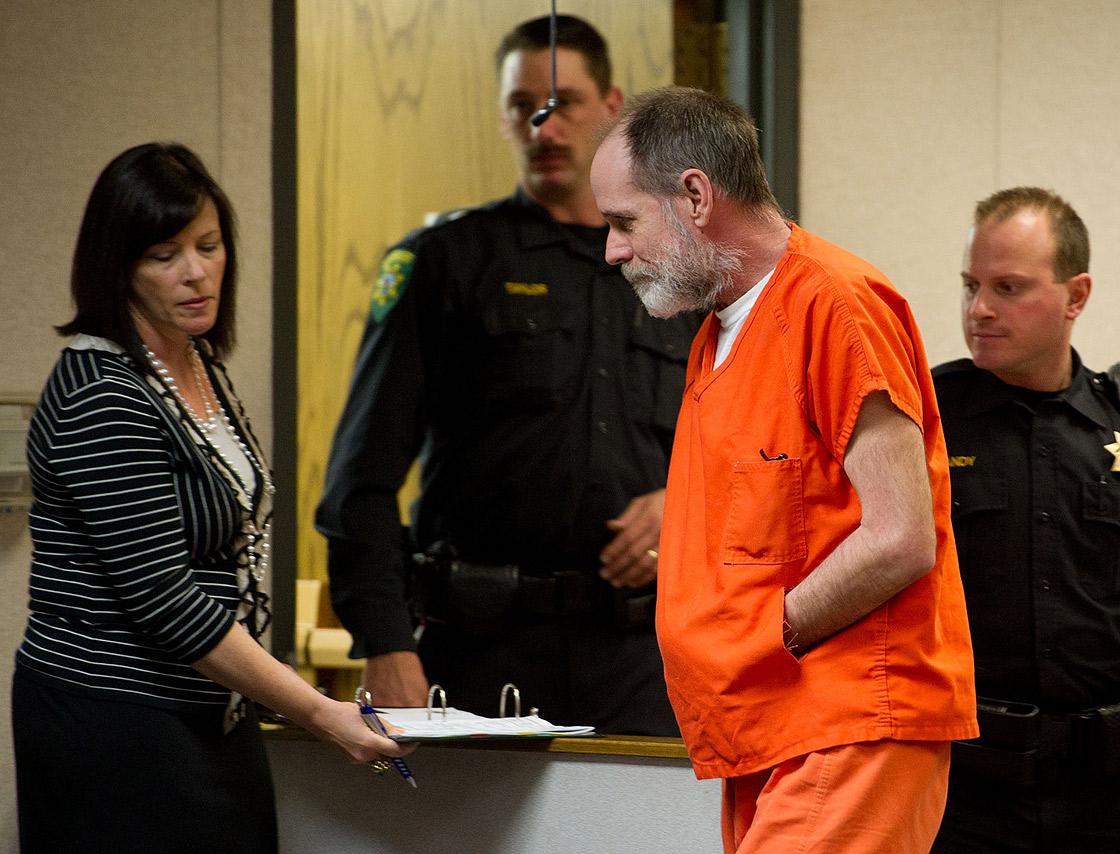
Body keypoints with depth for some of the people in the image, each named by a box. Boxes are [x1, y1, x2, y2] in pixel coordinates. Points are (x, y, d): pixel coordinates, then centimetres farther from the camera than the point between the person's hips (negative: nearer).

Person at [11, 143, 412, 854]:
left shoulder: (201, 366, 11)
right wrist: (317, 712, -19)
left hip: (213, 714, 9)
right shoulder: (103, 397, -19)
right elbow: (162, 601, -22)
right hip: (114, 731, -9)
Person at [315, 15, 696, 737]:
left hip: (637, 654, 3)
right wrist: (385, 647, -11)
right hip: (484, 649, -3)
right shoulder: (445, 261, 5)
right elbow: (366, 471, -1)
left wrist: (678, 501, -1)